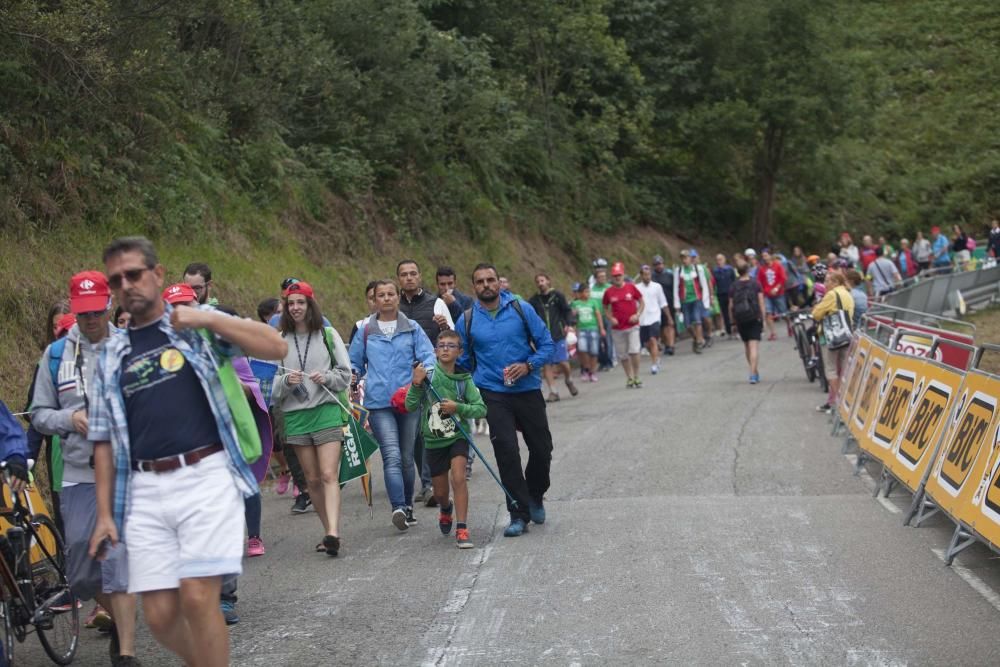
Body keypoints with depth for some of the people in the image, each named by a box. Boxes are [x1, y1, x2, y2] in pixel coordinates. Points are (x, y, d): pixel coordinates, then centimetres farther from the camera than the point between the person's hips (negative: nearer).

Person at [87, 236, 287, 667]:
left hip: (206, 477, -4)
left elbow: (276, 348, -3)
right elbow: (105, 441, 18)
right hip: (145, 490, 4)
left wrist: (209, 319, -12)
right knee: (160, 616, -1)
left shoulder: (198, 325, 8)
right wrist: (104, 514, 12)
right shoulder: (111, 355, 18)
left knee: (197, 598, -15)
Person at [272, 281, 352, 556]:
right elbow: (273, 384, 7)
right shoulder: (280, 340, 7)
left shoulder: (328, 335, 4)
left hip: (327, 411, -3)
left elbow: (345, 373, 6)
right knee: (312, 479, 6)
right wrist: (286, 380, -13)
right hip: (295, 414, 3)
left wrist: (326, 377, -13)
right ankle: (329, 532, 15)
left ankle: (333, 533, -23)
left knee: (329, 475, -14)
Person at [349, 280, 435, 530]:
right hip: (379, 404, -1)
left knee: (406, 458, 10)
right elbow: (354, 363, 20)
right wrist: (352, 374, -3)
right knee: (392, 456, -17)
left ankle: (407, 505, 26)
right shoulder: (365, 332, 11)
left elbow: (428, 356, 1)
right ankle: (399, 508, -26)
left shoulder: (412, 329, 10)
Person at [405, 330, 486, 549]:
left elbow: (481, 409, -8)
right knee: (440, 492, 11)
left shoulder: (464, 380, -6)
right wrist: (416, 385, -26)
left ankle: (462, 529, -14)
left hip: (458, 437, -1)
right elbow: (410, 407, -11)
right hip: (434, 440, 1)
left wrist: (458, 407, -22)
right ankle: (446, 509, 47)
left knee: (458, 478, -21)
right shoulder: (428, 375, -8)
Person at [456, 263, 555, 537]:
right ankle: (519, 514, -1)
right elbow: (463, 361, 12)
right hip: (494, 395, -1)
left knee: (542, 449, 7)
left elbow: (547, 343, 1)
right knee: (507, 451, -10)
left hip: (528, 390, 1)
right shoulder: (466, 321, 2)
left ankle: (535, 497, 35)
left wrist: (528, 365, -14)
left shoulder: (521, 310, -1)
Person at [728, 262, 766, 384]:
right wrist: (763, 319, -1)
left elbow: (730, 305, 1)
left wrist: (732, 321, 10)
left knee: (747, 346, 17)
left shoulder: (733, 286, 1)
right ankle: (753, 374, -18)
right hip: (755, 318, -2)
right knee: (754, 346, -7)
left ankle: (755, 372, 28)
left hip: (740, 319, 2)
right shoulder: (756, 284, -2)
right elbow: (761, 303, -5)